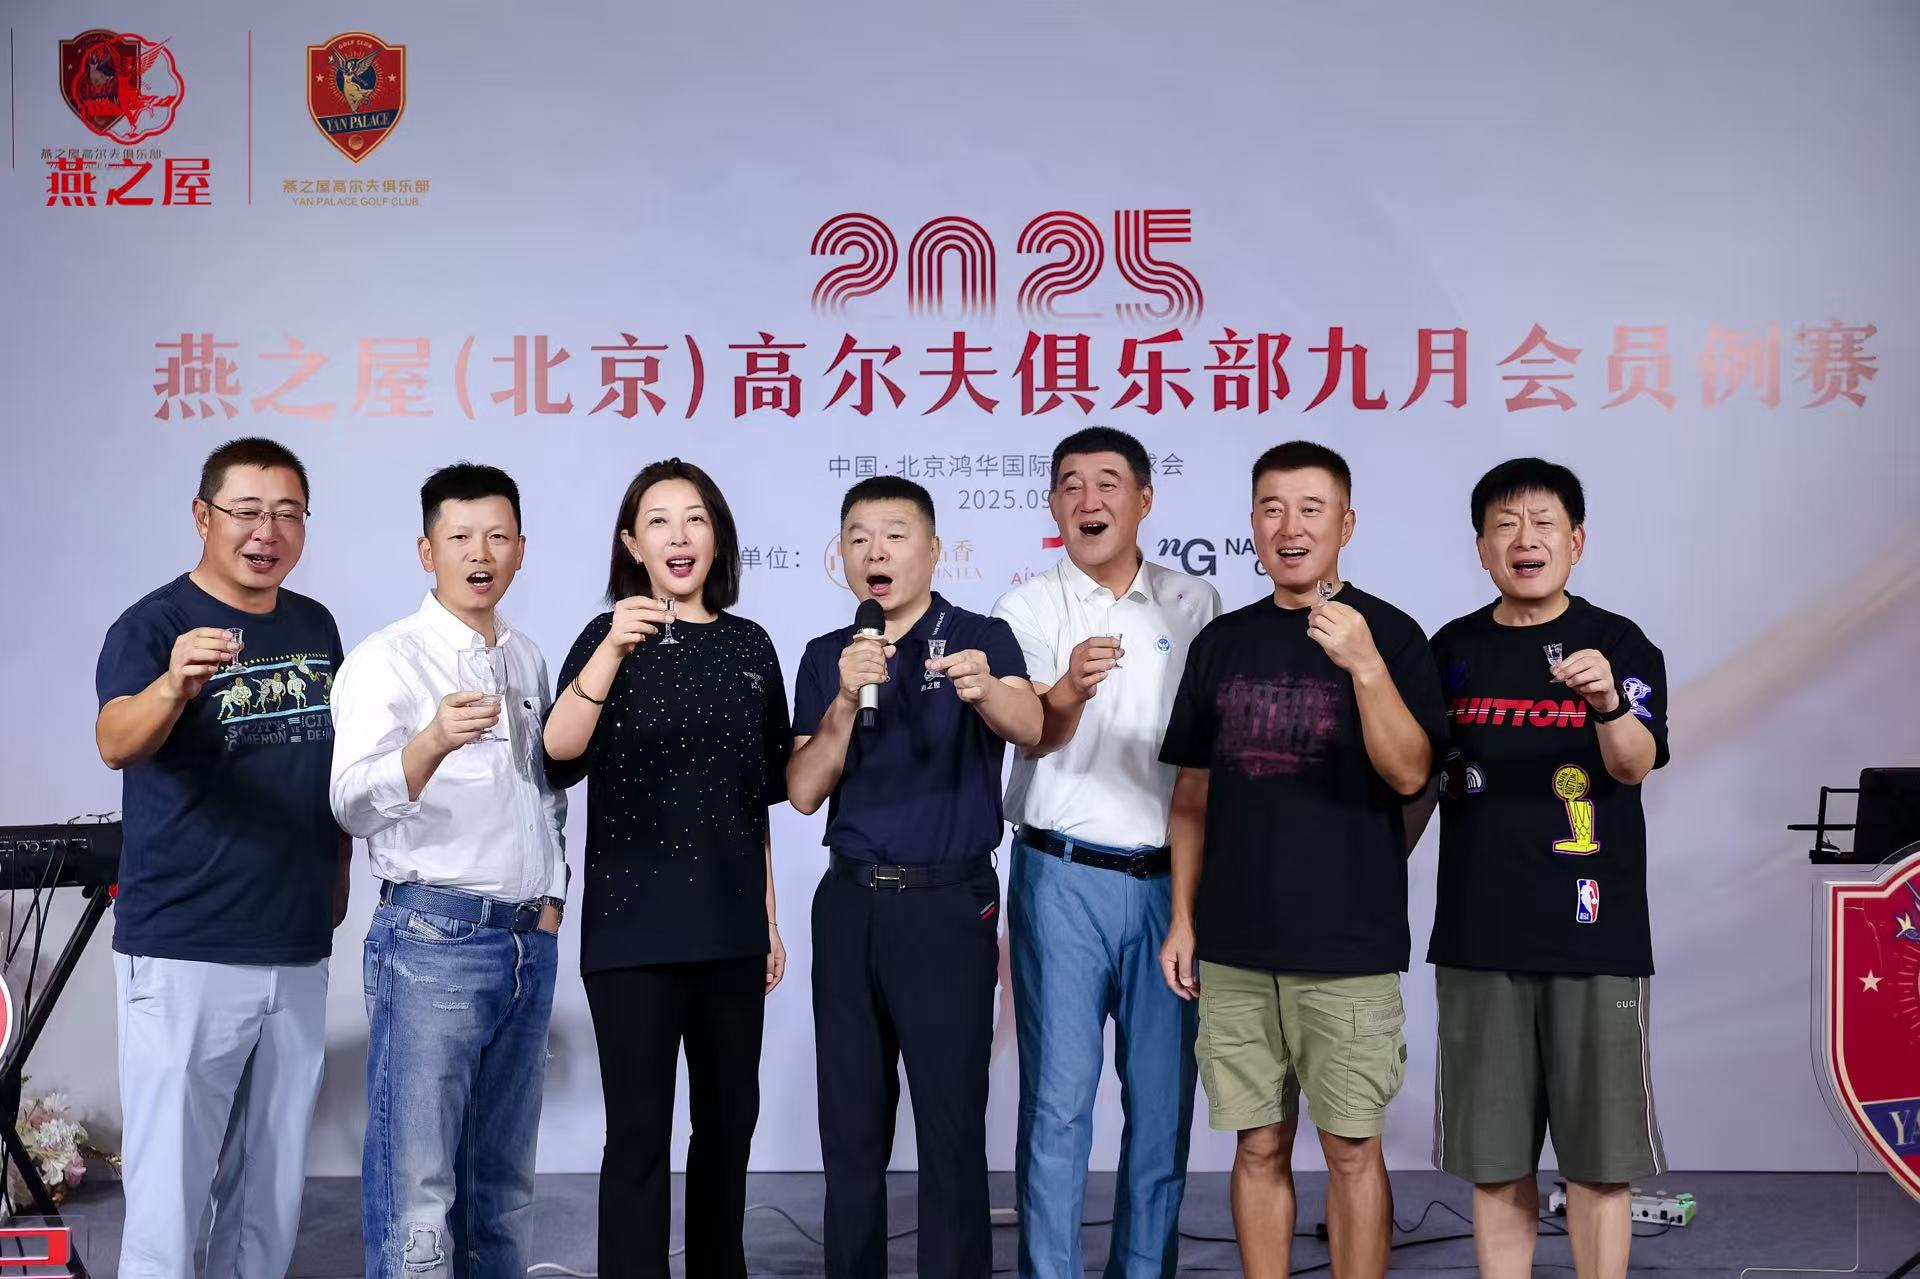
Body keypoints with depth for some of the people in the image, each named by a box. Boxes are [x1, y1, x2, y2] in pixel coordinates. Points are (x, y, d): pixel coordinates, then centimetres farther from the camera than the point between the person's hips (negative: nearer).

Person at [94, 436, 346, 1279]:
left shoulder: (315, 627, 9)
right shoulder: (152, 625, -9)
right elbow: (116, 742, -28)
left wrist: (339, 868, 11)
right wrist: (175, 685, -47)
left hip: (298, 950, 6)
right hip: (183, 954, -5)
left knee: (271, 1182, 14)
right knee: (169, 1180, -2)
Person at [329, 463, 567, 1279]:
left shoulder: (528, 661, 14)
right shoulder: (385, 661, -7)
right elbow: (356, 805, -21)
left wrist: (552, 894, 11)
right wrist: (432, 741, -39)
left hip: (530, 942, 6)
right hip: (433, 939, -6)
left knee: (503, 1175, 13)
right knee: (416, 1180, -7)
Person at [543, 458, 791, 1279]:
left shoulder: (750, 647, 8)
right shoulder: (610, 636, -3)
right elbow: (559, 755, -21)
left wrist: (771, 919, 14)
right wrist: (613, 649, -34)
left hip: (731, 927, 4)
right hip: (635, 924, -4)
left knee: (729, 1117, 13)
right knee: (639, 1128, -2)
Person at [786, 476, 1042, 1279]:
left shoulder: (980, 638, -4)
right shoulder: (826, 657, 7)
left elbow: (1029, 727, -24)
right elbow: (804, 793, -1)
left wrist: (984, 691, -47)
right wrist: (847, 702, -18)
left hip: (949, 903, -4)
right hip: (850, 903, 4)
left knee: (951, 1119, -1)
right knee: (850, 1122, 11)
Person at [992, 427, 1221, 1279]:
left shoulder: (1195, 606, 9)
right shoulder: (1029, 607, 1)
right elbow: (1034, 733, -13)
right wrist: (1067, 693, -36)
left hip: (1171, 880, 3)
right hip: (1065, 878, -2)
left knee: (1162, 1095, 7)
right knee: (1059, 1095, -2)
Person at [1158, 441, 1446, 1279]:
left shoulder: (1387, 632, -3)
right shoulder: (1221, 643, 8)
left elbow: (1409, 774, -13)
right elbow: (1193, 792, 13)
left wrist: (1365, 664, -26)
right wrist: (1183, 917, 7)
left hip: (1347, 945, -3)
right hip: (1235, 944, 3)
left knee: (1351, 1147, 4)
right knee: (1259, 1145, 10)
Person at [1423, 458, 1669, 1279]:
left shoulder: (1620, 645, -2)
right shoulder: (1452, 650, 7)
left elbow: (1635, 764, -19)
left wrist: (1608, 702, -39)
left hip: (1593, 936, -2)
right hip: (1479, 935, 3)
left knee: (1597, 1158, 3)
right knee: (1493, 1157, 8)